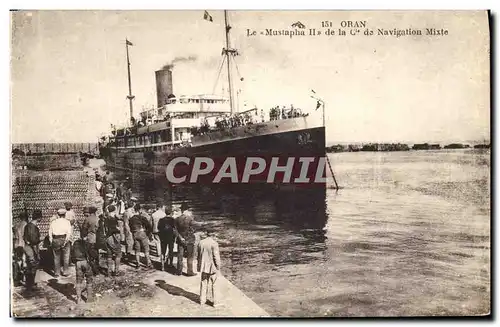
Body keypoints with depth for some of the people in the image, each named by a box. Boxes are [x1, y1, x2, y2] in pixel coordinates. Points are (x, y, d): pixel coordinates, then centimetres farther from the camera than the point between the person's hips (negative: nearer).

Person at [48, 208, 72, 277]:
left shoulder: (53, 222, 8)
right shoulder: (67, 222, 2)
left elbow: (50, 233, 2)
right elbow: (69, 233, -10)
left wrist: (51, 242, 2)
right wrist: (65, 241, -10)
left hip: (55, 240, 2)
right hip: (64, 239, -2)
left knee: (56, 257, 11)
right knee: (66, 257, 10)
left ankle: (56, 273, 13)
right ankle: (65, 272, 12)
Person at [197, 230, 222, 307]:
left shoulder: (201, 242, -2)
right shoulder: (214, 243, -19)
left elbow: (199, 255, 8)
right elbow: (216, 256, -16)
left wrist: (200, 265, 19)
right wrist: (218, 267, -4)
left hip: (203, 266, 5)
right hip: (212, 266, -4)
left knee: (203, 283, 16)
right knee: (212, 284, 7)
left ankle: (202, 300, 25)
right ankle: (214, 301, 16)